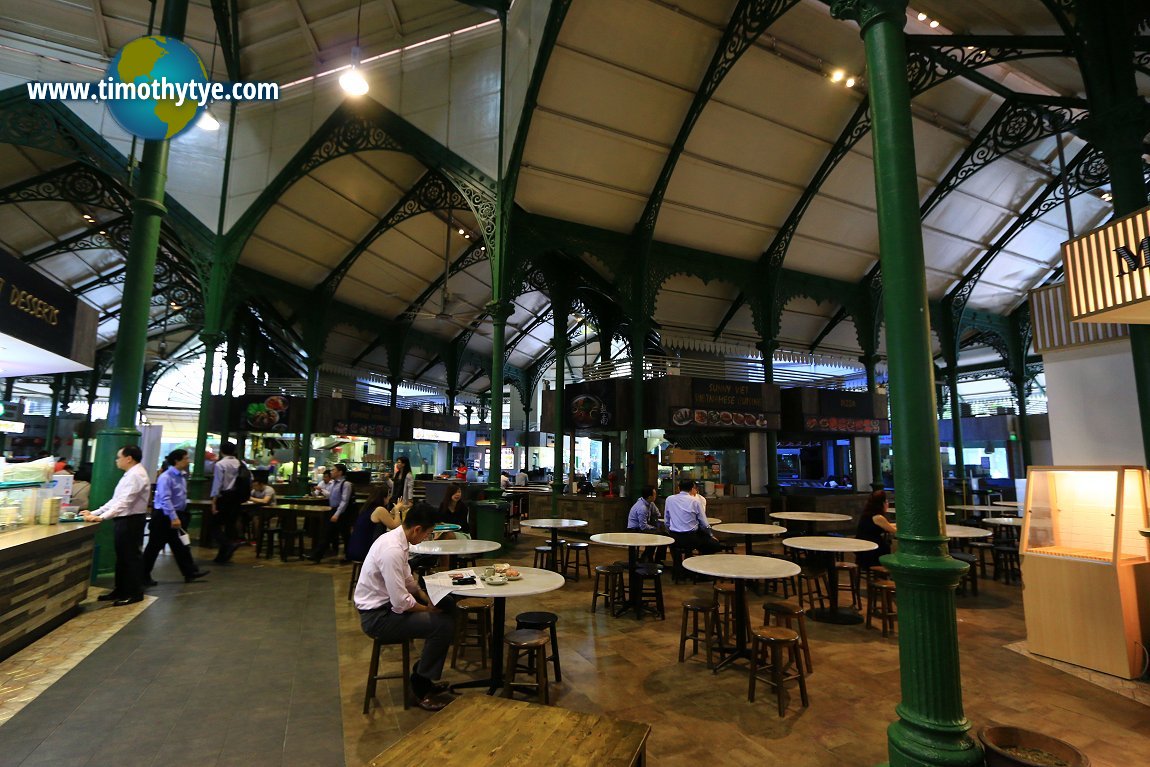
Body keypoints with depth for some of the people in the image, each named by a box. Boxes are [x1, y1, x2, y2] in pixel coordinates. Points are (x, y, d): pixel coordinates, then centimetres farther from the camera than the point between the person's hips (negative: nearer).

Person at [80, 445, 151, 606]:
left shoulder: (136, 475, -18)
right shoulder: (130, 475, 16)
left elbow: (124, 503, -26)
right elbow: (116, 500, 18)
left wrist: (100, 517, -28)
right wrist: (94, 513, 11)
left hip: (131, 521, -10)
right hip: (124, 520, 10)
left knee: (130, 557, 0)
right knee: (122, 557, 17)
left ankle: (134, 593, 10)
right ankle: (120, 590, 27)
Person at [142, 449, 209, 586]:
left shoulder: (182, 476, 7)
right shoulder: (166, 477, -19)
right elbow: (165, 499, -24)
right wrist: (174, 518, -26)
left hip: (177, 515, 8)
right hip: (163, 516, -8)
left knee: (180, 546, 11)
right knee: (154, 547, 4)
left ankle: (190, 572, 15)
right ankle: (144, 576, 18)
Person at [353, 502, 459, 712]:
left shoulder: (395, 538, 1)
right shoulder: (392, 550, -29)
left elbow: (407, 578, 14)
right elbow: (401, 603, -28)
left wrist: (426, 597, 1)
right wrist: (429, 610, -12)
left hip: (387, 603, 10)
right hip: (377, 617, -10)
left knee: (447, 603, 9)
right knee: (443, 624, -20)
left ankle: (424, 674, 19)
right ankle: (421, 687, -1)